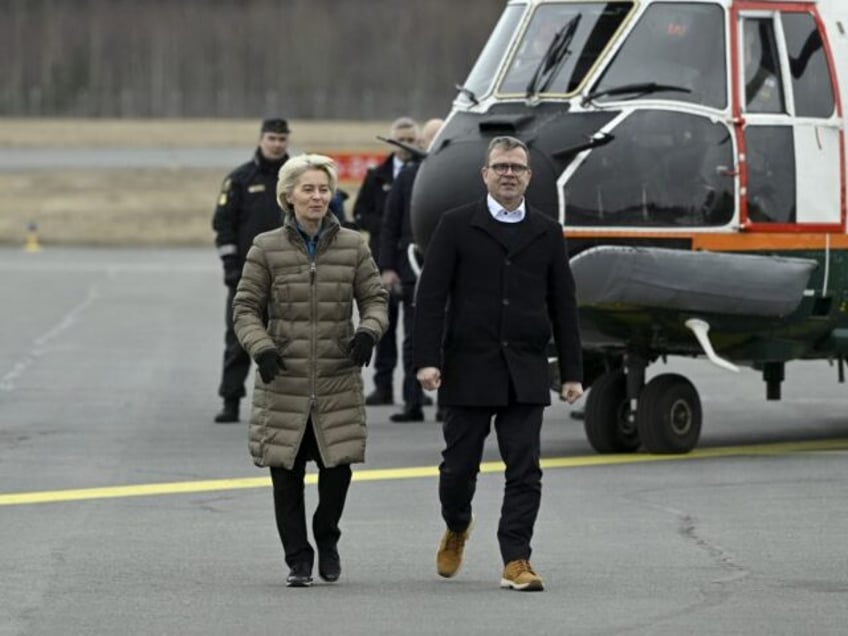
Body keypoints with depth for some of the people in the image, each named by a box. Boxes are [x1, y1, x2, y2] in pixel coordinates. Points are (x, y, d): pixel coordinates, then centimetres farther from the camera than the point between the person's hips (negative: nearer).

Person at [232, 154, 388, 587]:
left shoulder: (352, 246, 5)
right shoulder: (266, 248, 1)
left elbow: (374, 297, 10)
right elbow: (246, 307, 4)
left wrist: (369, 331, -11)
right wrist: (261, 346, -13)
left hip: (338, 382, 1)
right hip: (283, 382, -1)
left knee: (338, 466, -3)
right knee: (286, 475, 1)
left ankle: (327, 538, 25)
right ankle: (298, 559, 14)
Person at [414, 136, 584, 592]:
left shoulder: (547, 233, 11)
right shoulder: (456, 226, 2)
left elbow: (563, 306, 12)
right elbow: (430, 296, -2)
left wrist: (571, 372, 8)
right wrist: (427, 358, -12)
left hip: (525, 374, 2)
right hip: (468, 369, -1)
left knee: (524, 471, -5)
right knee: (459, 464, 7)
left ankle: (516, 561, -4)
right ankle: (456, 528, 36)